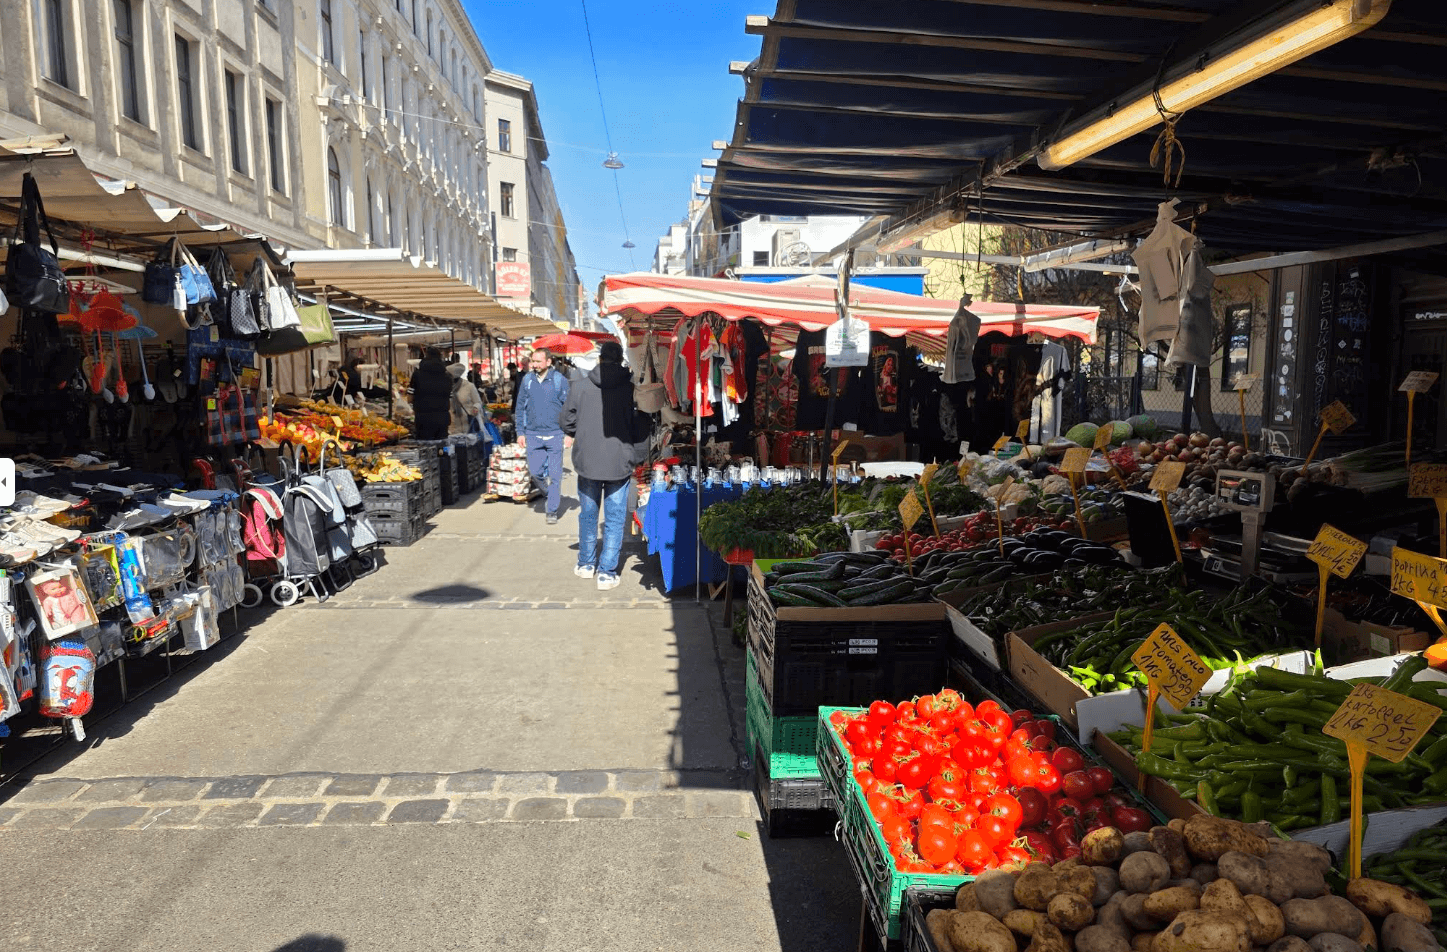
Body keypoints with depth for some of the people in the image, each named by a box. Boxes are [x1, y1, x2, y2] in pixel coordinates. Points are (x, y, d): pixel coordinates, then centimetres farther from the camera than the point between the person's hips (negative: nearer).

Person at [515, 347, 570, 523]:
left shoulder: (560, 380, -4)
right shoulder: (527, 380, 5)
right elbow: (520, 407, 11)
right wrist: (520, 432, 5)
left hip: (555, 434, -3)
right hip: (533, 434, 3)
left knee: (554, 474, 0)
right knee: (535, 471, 0)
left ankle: (552, 511, 10)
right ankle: (553, 494, 29)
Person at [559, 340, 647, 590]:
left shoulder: (580, 385, -5)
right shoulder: (631, 386, -8)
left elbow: (566, 421, 2)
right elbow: (642, 428, -5)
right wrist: (637, 457, 6)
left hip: (587, 461, 1)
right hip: (619, 463, -1)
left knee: (588, 514, 18)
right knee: (614, 518, 6)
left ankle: (586, 564, 31)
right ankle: (607, 572, 6)